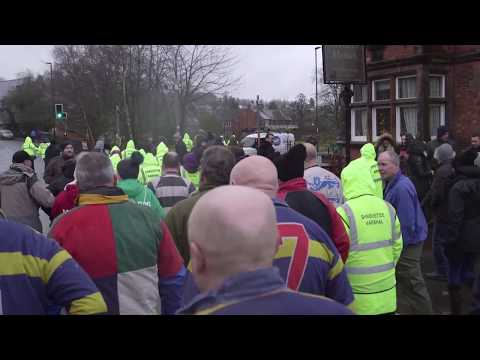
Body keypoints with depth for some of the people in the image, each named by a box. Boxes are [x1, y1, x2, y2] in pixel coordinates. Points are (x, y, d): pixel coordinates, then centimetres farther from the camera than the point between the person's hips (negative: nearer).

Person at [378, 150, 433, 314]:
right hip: (403, 241, 10)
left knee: (414, 284, 2)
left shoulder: (402, 187, -24)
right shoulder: (393, 184, 8)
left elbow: (406, 222, -25)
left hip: (408, 244, -10)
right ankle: (405, 309, 29)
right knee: (403, 282, 18)